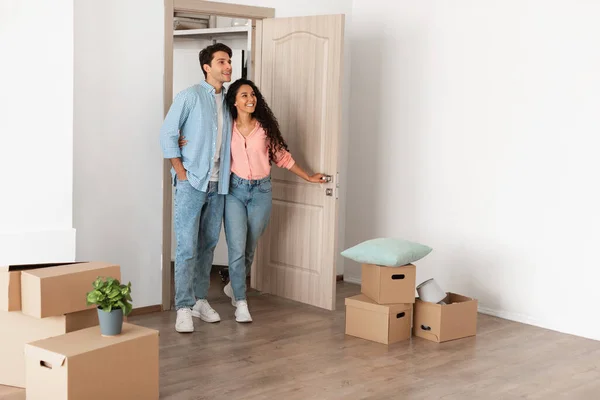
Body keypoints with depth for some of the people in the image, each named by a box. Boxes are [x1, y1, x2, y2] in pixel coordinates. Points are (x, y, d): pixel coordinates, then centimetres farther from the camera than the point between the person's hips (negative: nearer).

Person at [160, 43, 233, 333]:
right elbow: (167, 134, -7)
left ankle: (199, 299, 22)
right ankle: (184, 308, -3)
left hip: (218, 185, 6)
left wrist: (227, 172, 5)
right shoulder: (190, 96, -5)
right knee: (187, 246, -7)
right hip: (191, 183, -6)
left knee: (208, 244, 11)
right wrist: (181, 173, -9)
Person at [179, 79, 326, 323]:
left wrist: (308, 177, 14)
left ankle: (234, 286, 37)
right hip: (235, 190, -1)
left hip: (261, 192, 1)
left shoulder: (265, 127, 0)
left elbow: (282, 157, 10)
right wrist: (188, 144, -11)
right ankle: (241, 303, 2)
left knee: (250, 247, 10)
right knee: (237, 248, -8)